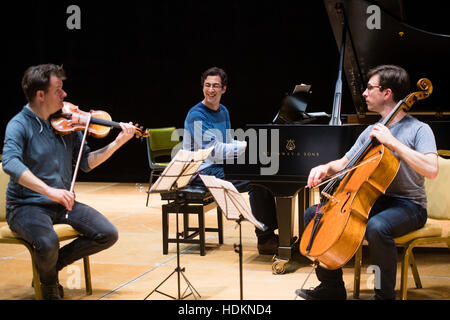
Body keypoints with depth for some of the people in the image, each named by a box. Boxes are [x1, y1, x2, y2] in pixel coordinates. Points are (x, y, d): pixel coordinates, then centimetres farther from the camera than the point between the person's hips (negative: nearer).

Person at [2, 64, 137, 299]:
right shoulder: (19, 125, -12)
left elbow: (86, 162, 8)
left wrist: (117, 143, -6)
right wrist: (49, 190, -41)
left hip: (62, 203, 6)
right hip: (26, 205, -6)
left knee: (108, 235, -9)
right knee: (47, 243, -34)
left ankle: (52, 264, 11)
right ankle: (49, 283, 2)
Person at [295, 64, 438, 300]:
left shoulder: (418, 130, -9)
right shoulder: (371, 131, 13)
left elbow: (431, 170, -26)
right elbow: (344, 163, 20)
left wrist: (392, 142, -25)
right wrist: (326, 168, -3)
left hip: (408, 205, -7)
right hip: (374, 201, 8)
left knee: (377, 227, -40)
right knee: (313, 214, -2)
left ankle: (385, 295, -20)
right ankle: (332, 287, 4)